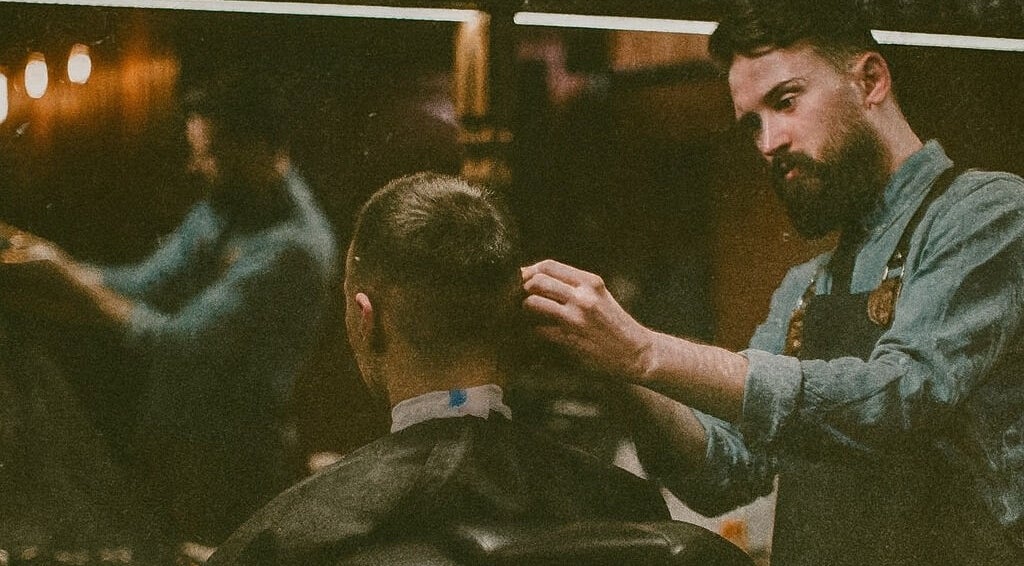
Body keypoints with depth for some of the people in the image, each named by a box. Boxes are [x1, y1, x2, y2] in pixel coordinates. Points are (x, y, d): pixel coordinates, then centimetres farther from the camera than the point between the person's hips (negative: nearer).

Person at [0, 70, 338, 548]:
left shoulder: (294, 246, -24)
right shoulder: (221, 209, 6)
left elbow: (185, 343, -25)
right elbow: (149, 284, 5)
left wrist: (77, 286, -19)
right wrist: (56, 262, -8)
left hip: (225, 465, -8)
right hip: (165, 435, 8)